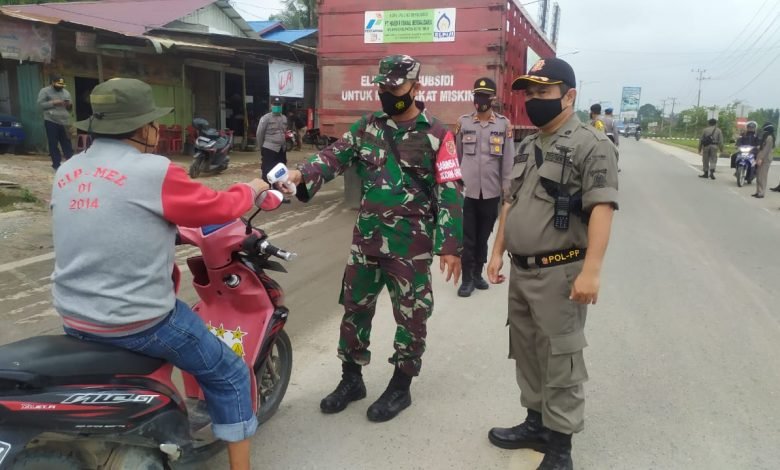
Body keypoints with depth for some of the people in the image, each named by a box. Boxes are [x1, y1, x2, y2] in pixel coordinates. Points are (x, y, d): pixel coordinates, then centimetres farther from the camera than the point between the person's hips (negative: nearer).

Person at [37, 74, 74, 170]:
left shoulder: (66, 92, 15)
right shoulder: (45, 91, 1)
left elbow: (69, 108, 20)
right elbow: (40, 104, -5)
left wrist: (69, 106, -3)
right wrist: (53, 103, -15)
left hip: (65, 122, 4)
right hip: (51, 122, -4)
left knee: (67, 143, 3)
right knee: (53, 144, -1)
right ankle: (56, 164, 5)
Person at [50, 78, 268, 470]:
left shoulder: (66, 173, 4)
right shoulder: (154, 172, -17)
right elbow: (217, 207, -6)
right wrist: (251, 189, 13)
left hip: (75, 322, 8)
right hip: (138, 321, -8)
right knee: (229, 376, 9)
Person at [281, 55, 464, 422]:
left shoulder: (436, 134, -6)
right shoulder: (367, 127, 7)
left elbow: (450, 192, -8)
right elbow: (334, 156, 0)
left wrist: (450, 245, -13)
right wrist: (301, 174, -20)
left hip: (412, 241, -4)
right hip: (367, 235, 5)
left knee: (411, 316, 6)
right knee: (355, 306, 13)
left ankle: (400, 386, 24)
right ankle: (351, 378, 30)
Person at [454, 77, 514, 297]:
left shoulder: (504, 124, 1)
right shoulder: (463, 122, 3)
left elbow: (508, 159, 2)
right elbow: (456, 155, 6)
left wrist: (507, 188, 0)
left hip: (491, 192, 1)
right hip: (466, 190, -1)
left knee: (483, 236, 12)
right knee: (467, 237, 3)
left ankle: (478, 273, 26)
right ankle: (467, 278, 12)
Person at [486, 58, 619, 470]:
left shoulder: (591, 145, -11)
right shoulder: (528, 147, 14)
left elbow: (601, 208, -19)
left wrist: (590, 270, -25)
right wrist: (498, 251, 14)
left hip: (559, 273, -8)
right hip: (521, 270, 8)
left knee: (560, 359, 2)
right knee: (526, 352, 17)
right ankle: (537, 423, 34)